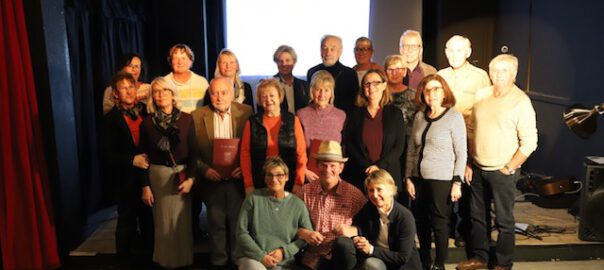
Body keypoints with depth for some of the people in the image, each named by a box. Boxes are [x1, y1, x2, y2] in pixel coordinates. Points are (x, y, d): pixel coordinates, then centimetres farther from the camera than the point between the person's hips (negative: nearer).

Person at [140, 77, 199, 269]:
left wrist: (190, 178, -11)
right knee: (163, 220, 8)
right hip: (157, 175, 1)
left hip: (182, 174, 0)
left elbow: (193, 152, -2)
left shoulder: (186, 119, -3)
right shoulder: (147, 122, 0)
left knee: (182, 219, 5)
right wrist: (145, 185, -1)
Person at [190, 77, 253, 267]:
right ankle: (218, 259, 27)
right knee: (216, 222, 10)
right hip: (212, 178, 0)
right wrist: (204, 169, -12)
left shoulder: (246, 112, -2)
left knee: (237, 221, 9)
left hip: (238, 177, 0)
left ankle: (238, 258, 28)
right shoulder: (197, 116, -1)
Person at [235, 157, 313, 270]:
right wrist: (261, 256, -7)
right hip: (253, 258, -1)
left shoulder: (298, 204, 3)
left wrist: (284, 251, -6)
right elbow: (241, 232, 0)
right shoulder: (253, 198, 1)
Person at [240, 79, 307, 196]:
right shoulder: (252, 123, 4)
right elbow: (245, 155, 2)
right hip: (259, 185, 0)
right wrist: (248, 185, -3)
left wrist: (298, 183, -6)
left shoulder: (293, 120, 3)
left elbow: (301, 154, 1)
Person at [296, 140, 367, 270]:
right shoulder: (305, 191, 5)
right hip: (312, 258, 0)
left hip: (341, 255, 0)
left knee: (342, 242, -33)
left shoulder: (354, 194, 1)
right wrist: (304, 233, -11)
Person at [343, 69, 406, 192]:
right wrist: (367, 167, -10)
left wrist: (379, 166, -11)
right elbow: (348, 144, 1)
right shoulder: (354, 113, 7)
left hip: (388, 176, 0)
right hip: (358, 176, 0)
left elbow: (399, 146, 1)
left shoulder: (395, 113, 7)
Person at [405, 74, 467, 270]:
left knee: (439, 223, 2)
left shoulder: (454, 117, -4)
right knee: (420, 221, 9)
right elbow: (411, 150, 11)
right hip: (418, 179, 4)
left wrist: (457, 182, -9)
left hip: (442, 180, -4)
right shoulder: (419, 117, 10)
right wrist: (408, 178, 6)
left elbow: (461, 153, -5)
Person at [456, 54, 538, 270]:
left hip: (502, 172, -5)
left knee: (504, 220, 5)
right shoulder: (481, 95, 5)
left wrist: (509, 168, -11)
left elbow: (529, 142, -12)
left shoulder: (521, 101, -10)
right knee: (478, 216, 15)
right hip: (477, 169, 5)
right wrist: (468, 163, 7)